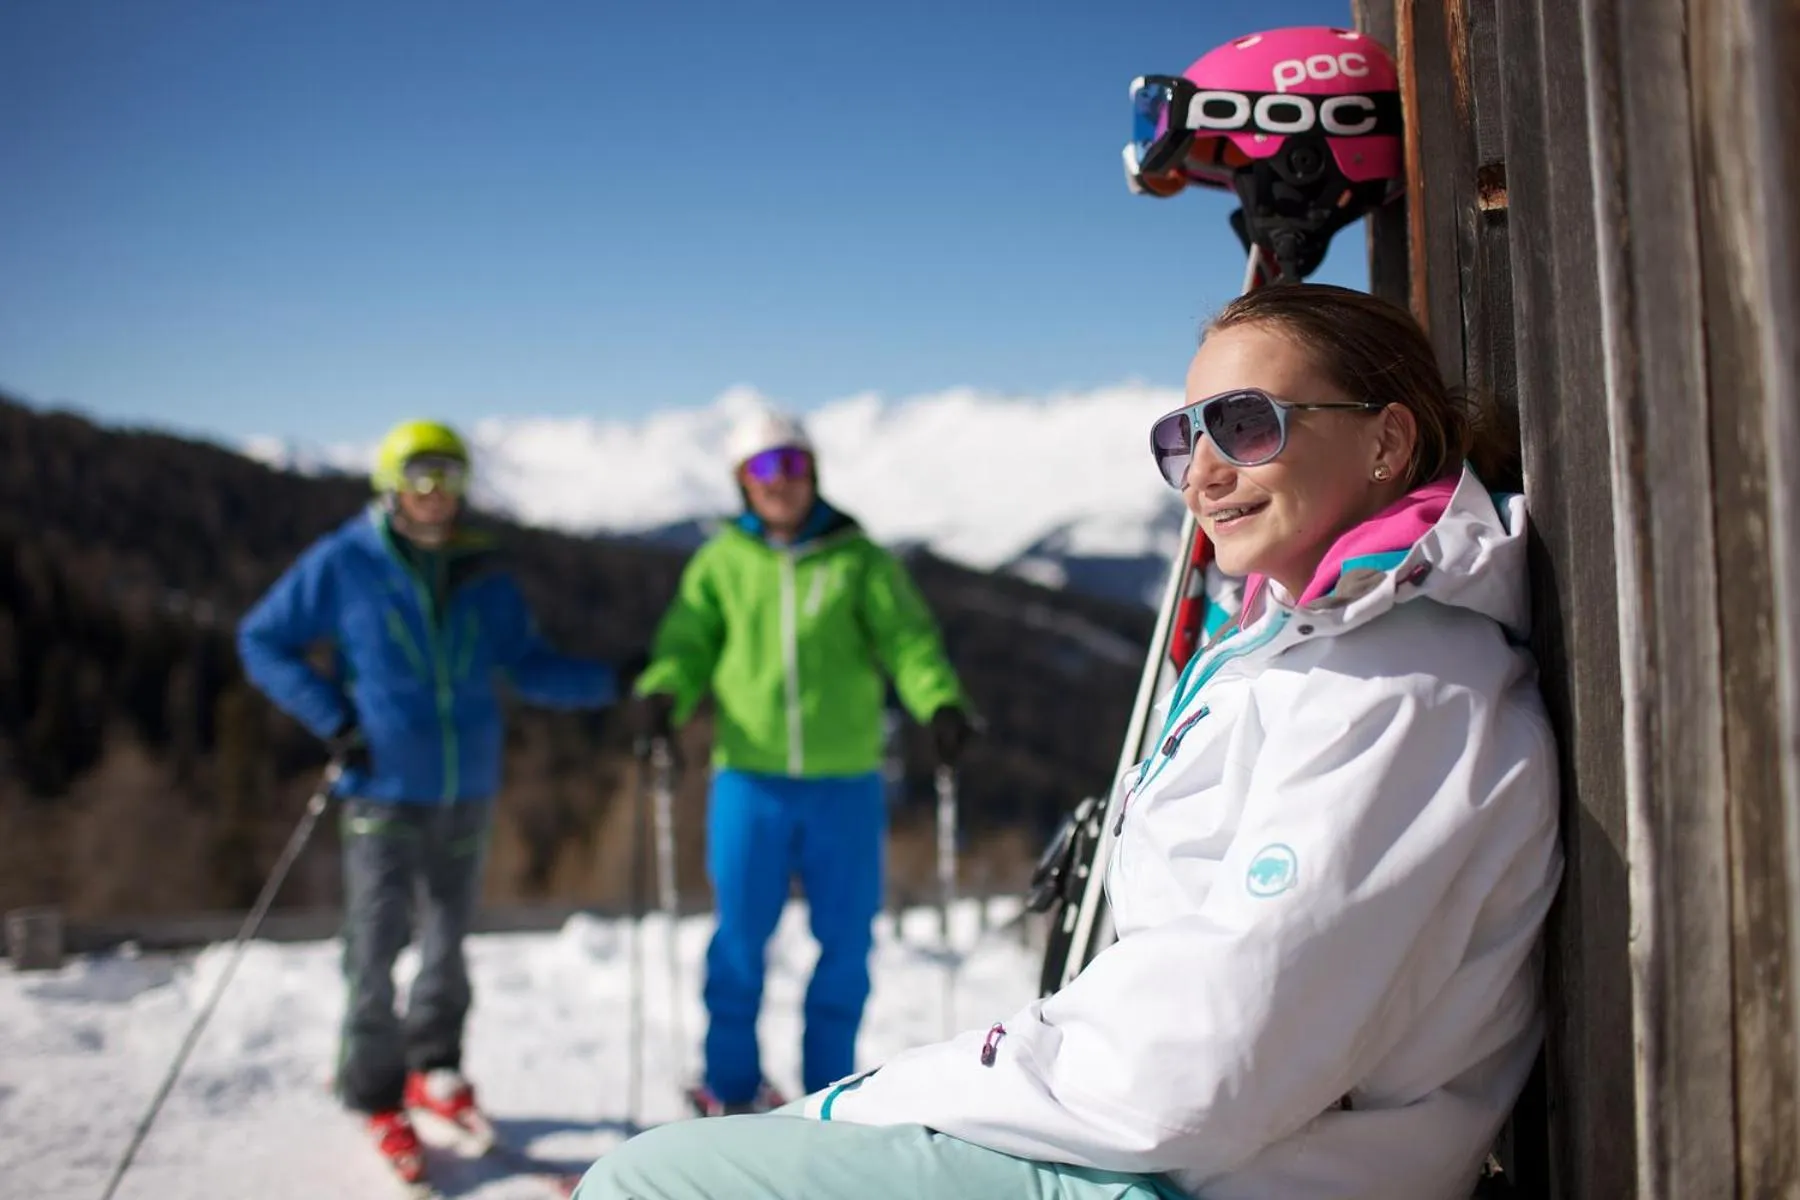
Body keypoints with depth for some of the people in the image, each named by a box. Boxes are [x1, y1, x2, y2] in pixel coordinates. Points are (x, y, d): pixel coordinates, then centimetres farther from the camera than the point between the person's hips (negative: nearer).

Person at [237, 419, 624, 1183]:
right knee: (375, 952, -2)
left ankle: (434, 1071, 32)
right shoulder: (342, 565, -5)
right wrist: (332, 720, -10)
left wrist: (611, 682, -5)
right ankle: (376, 1098, 15)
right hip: (383, 794, -3)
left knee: (447, 940, 14)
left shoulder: (482, 576, 5)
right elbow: (262, 642, 0)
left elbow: (528, 667, 9)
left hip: (468, 791, 4)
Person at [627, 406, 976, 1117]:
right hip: (750, 779, 0)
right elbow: (688, 643, 7)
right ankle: (731, 1087, 19)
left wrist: (939, 701, -19)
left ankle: (829, 1092, 21)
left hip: (846, 784, 0)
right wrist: (660, 693, -14)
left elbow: (905, 636, -2)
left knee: (847, 943, 6)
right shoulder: (721, 563, 9)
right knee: (741, 939, 2)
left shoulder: (858, 559, 7)